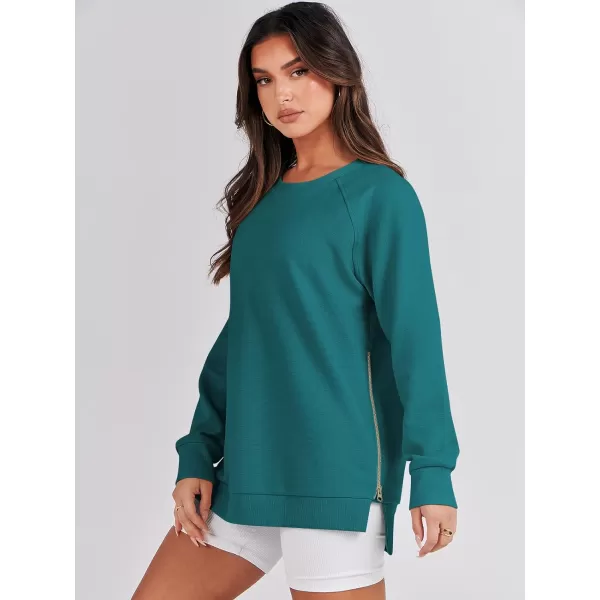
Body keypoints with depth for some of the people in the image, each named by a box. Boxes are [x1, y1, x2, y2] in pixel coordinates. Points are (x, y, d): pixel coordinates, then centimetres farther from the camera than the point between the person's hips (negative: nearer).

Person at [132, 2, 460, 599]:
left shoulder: (378, 193, -5)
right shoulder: (260, 200, 13)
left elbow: (414, 337, -9)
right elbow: (237, 339, 15)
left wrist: (432, 472, -14)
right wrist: (197, 457, 10)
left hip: (334, 480, -6)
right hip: (245, 474, 7)